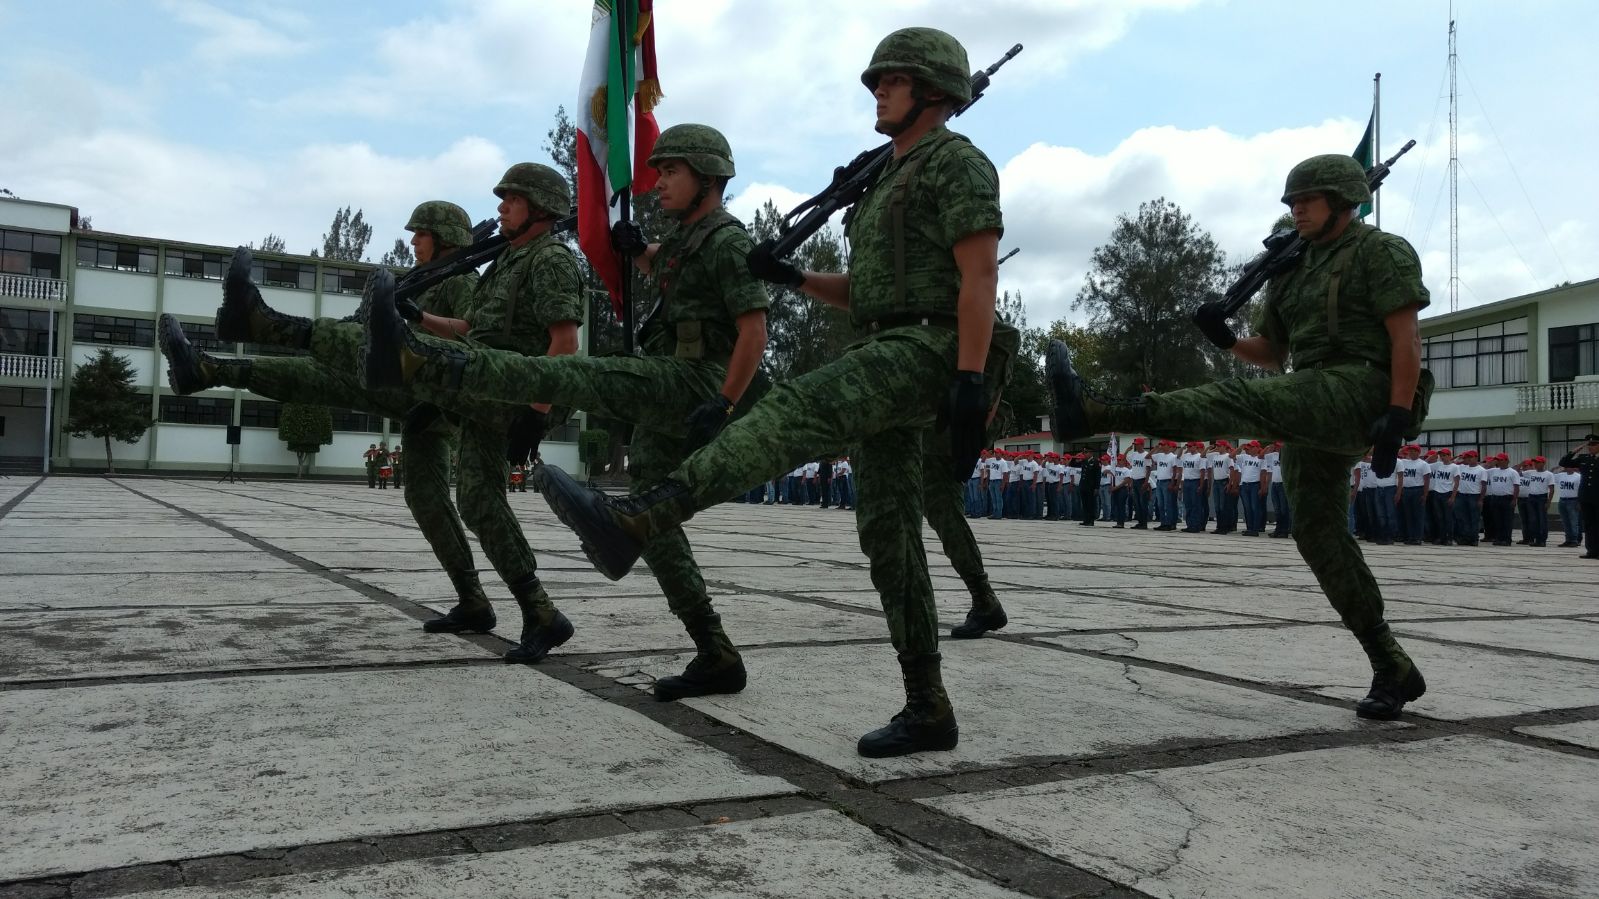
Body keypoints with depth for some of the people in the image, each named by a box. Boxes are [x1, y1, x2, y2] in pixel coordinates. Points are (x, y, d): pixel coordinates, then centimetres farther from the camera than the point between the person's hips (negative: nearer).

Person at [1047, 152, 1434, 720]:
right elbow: (1270, 353, 25)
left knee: (1243, 399, -30)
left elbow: (1407, 336, -8)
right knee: (1316, 531, 3)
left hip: (1362, 390, -8)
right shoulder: (1292, 270, 23)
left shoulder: (1381, 251, 2)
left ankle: (1095, 414, -46)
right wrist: (1225, 338, 4)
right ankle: (1393, 670, 10)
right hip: (1313, 408, 9)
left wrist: (1398, 417, -19)